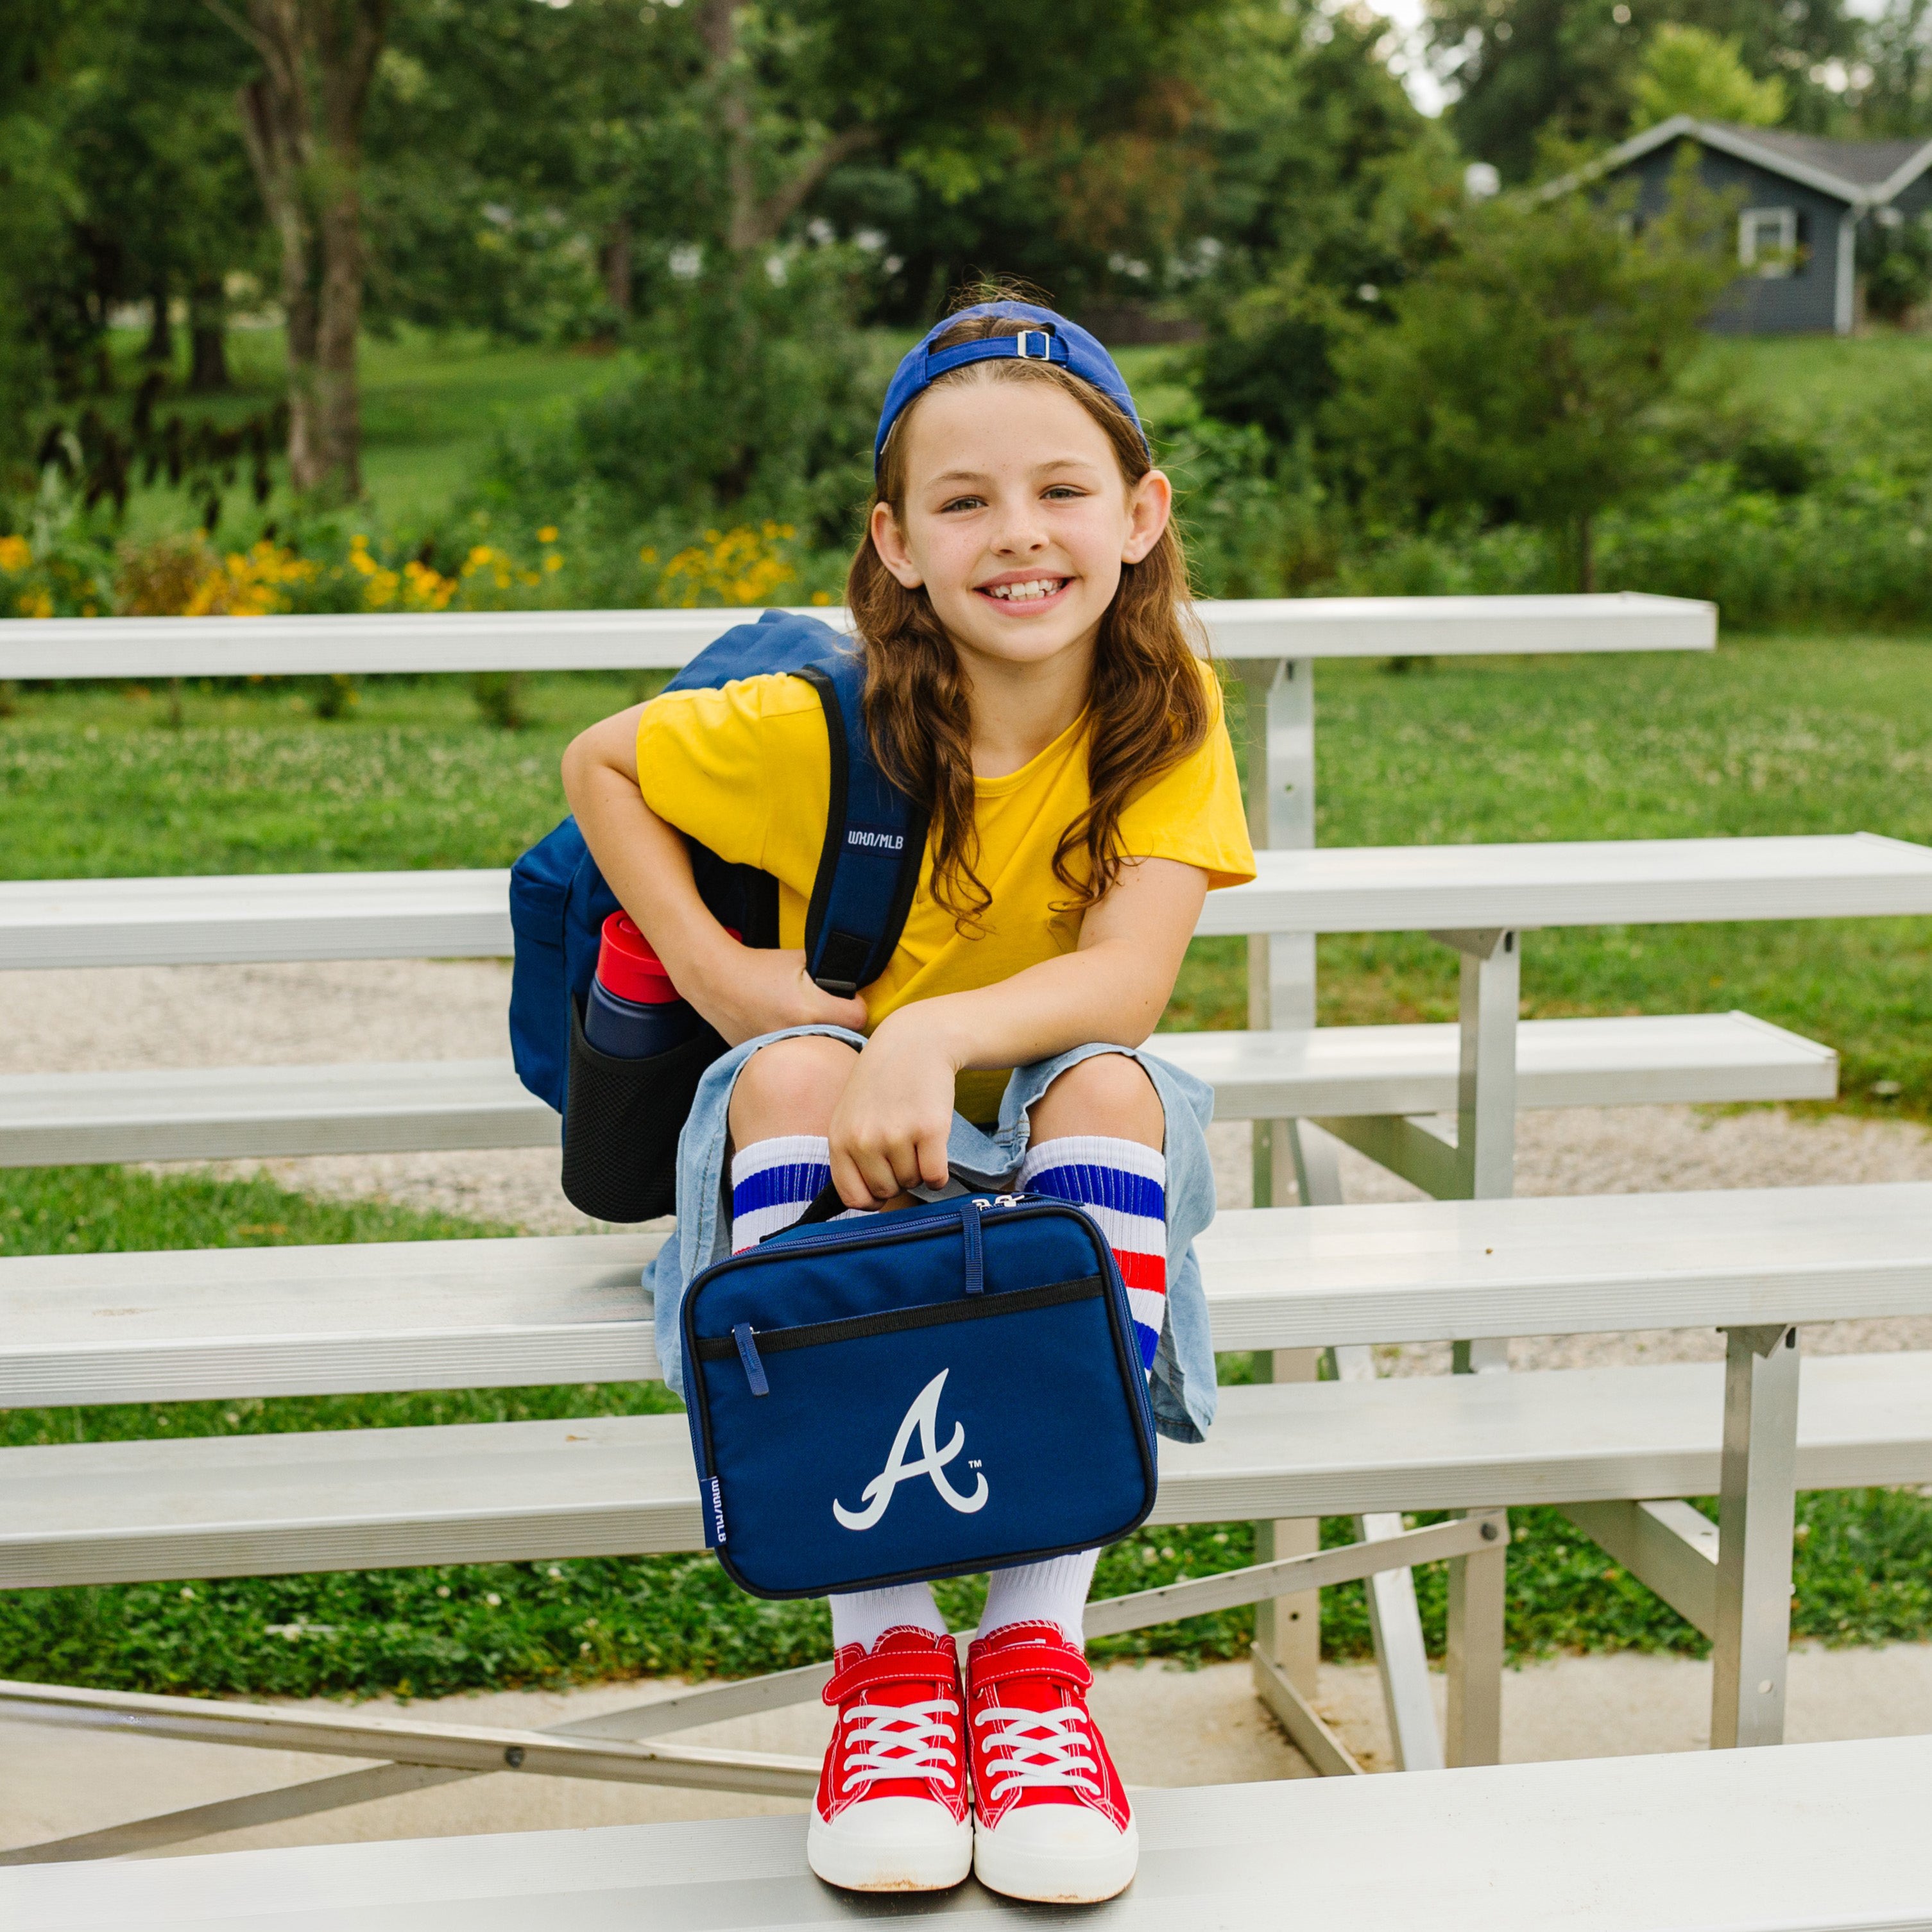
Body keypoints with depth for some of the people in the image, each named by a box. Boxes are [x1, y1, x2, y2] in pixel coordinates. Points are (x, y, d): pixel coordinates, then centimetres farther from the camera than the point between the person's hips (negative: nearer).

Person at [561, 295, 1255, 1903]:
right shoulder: (820, 734, -15)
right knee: (791, 1068, -33)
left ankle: (1038, 1635, -30)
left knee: (1111, 1082, -32)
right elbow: (595, 764, 1)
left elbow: (1127, 982, -24)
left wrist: (936, 1029, -41)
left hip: (1055, 1164, 1)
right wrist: (708, 964, -12)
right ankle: (886, 1639, -33)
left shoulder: (1166, 717, -12)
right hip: (835, 1166, 0)